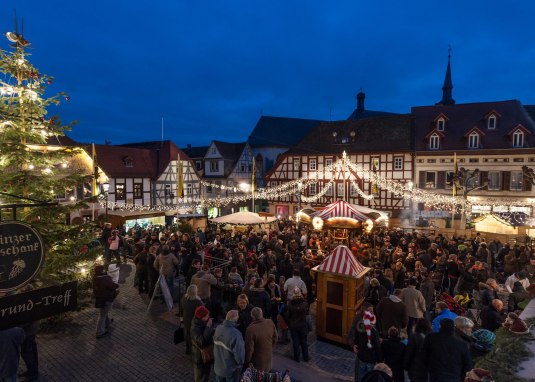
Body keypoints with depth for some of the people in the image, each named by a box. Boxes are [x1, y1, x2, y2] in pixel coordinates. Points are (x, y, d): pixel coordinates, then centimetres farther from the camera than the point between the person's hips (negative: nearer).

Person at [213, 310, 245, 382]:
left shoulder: (218, 329, -12)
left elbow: (215, 344, 0)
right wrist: (241, 364, -7)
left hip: (218, 367, 5)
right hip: (231, 370, -5)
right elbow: (239, 355, -27)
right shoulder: (235, 334, -33)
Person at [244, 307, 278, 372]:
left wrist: (246, 361, -5)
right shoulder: (270, 323, -16)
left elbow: (249, 349, -22)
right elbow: (275, 340, 0)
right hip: (269, 358, 5)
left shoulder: (250, 329, -32)